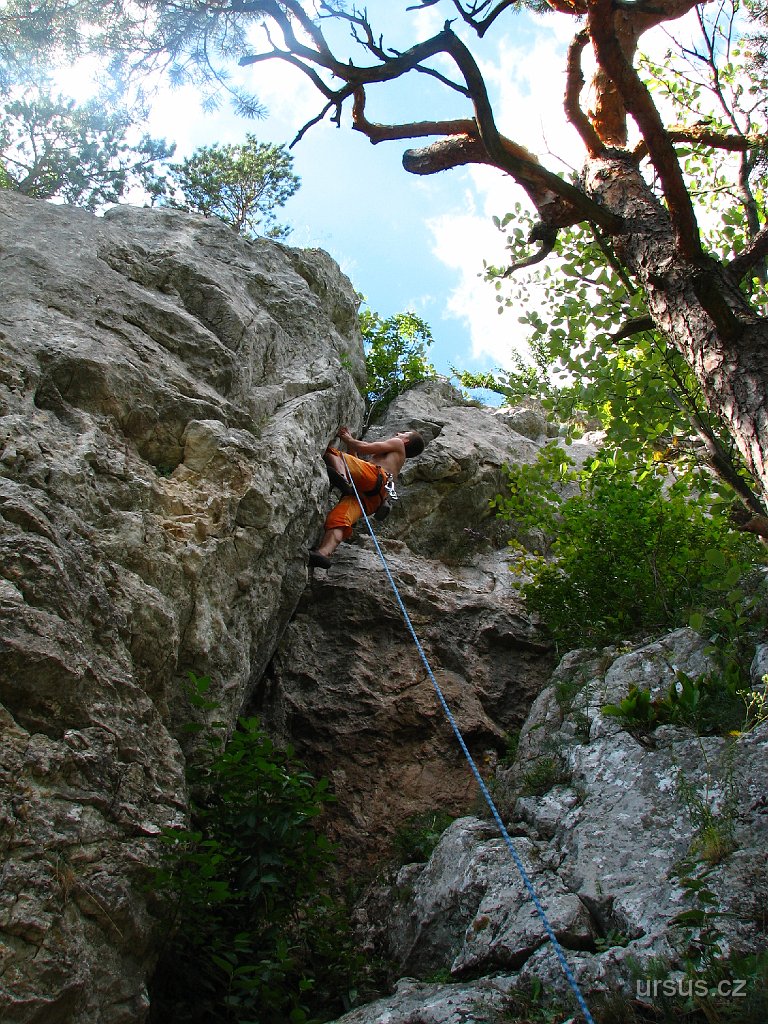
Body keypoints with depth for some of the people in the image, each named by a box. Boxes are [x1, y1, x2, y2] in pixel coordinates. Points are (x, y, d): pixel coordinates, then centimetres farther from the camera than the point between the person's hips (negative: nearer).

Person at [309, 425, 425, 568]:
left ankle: (341, 476, -43)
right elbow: (358, 460, 45)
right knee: (338, 518, -19)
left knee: (330, 452, -12)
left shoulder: (397, 444, 24)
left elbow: (366, 447, 10)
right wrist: (350, 442, 46)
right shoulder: (394, 459, 46)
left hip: (374, 477, -7)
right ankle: (324, 552, -45)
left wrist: (348, 439, 26)